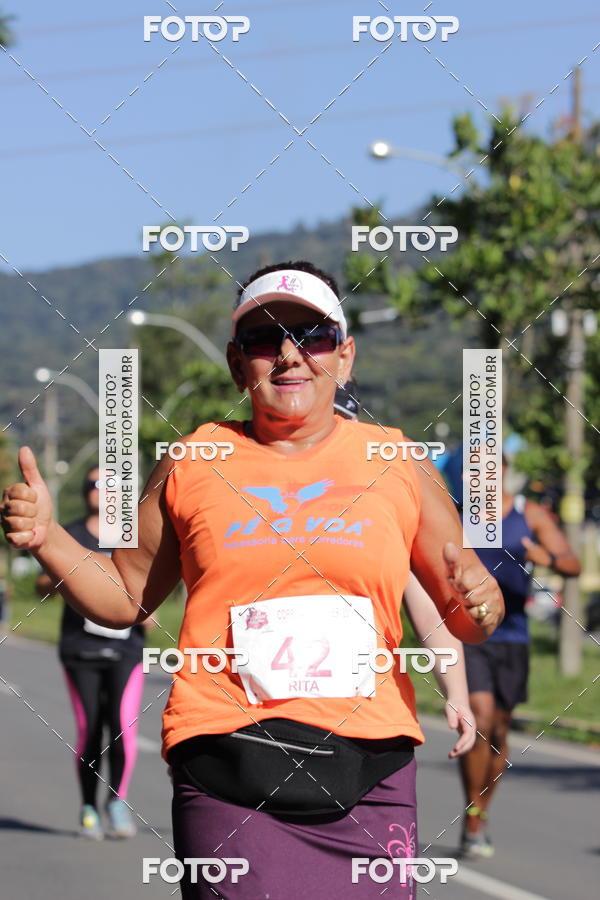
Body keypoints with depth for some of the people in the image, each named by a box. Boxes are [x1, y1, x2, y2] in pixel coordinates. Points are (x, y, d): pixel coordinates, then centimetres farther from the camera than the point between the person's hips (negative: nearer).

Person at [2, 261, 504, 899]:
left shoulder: (398, 464, 9)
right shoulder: (191, 464, 10)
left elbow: (462, 616, 15)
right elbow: (126, 599, 19)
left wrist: (477, 605, -8)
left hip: (368, 771, 1)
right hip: (228, 769, -1)